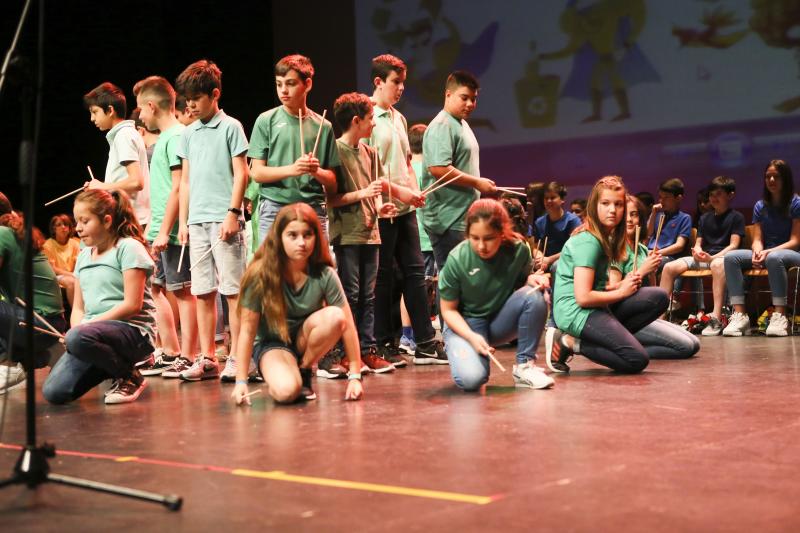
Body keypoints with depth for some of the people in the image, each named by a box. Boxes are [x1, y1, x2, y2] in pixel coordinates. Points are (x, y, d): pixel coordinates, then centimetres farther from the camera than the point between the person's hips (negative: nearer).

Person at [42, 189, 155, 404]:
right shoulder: (84, 256, 18)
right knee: (53, 392, -14)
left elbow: (132, 305, -13)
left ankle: (130, 377, -11)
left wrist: (89, 324, -14)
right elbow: (78, 307, 16)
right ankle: (114, 365, 11)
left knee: (79, 338, -37)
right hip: (97, 331, 7)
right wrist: (77, 329, -6)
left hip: (133, 331, -7)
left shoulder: (128, 247, -4)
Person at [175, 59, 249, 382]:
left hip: (224, 220, -6)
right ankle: (207, 359, 12)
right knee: (203, 292, 7)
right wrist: (183, 222, 13)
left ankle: (238, 357, 0)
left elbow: (241, 174, -4)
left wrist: (233, 213, -12)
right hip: (197, 221, 6)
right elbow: (185, 180, 18)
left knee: (232, 289, -5)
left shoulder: (230, 127, 0)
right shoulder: (188, 133, 15)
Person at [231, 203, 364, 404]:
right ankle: (275, 372, 3)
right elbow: (248, 330, -16)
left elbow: (347, 324, -15)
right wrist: (241, 382, -16)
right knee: (286, 391, -34)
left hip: (305, 340, 3)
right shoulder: (261, 275, -21)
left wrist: (354, 376, -18)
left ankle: (304, 371, -7)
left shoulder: (324, 275, -17)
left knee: (334, 316, -30)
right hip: (272, 343, -3)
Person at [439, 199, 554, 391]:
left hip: (501, 320, 3)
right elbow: (448, 309, -9)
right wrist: (472, 337, -25)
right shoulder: (457, 260, -20)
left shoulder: (518, 249, -13)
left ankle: (525, 365, -12)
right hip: (465, 324, -3)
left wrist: (531, 280, -18)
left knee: (533, 296, -27)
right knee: (471, 379, -30)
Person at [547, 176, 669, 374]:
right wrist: (621, 291, -7)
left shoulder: (606, 238, 14)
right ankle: (570, 343, -6)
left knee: (659, 297, -3)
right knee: (637, 360, -19)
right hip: (575, 311, -9)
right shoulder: (588, 242, -15)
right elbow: (583, 297, -22)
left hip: (596, 306, 9)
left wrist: (625, 283, -1)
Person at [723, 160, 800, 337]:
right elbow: (757, 239, 5)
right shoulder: (760, 206, 12)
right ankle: (739, 316, -33)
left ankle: (779, 316, -40)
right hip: (766, 253, 5)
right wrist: (757, 252, -20)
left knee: (774, 258, -41)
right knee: (731, 257, -23)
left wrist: (769, 251, -23)